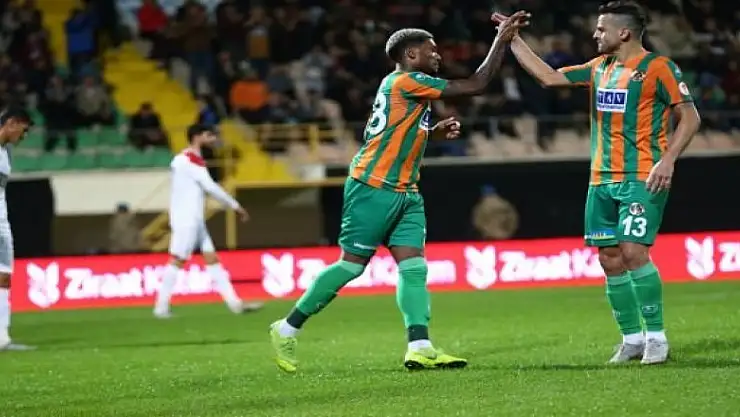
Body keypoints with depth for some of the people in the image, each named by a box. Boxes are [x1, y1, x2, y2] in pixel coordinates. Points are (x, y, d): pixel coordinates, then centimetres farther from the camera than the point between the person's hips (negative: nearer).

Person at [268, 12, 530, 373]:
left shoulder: (407, 87, 15)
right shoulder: (405, 81, -13)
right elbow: (475, 85, -15)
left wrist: (436, 130, 14)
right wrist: (502, 40, -10)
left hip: (405, 193, 10)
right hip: (373, 190, -10)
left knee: (414, 268, -3)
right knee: (352, 265, -4)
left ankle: (420, 349, -12)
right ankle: (287, 329, 7)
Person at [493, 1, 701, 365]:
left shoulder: (657, 68, -7)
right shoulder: (599, 68, 13)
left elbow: (690, 118, -7)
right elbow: (549, 77, 18)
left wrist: (667, 160, -18)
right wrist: (514, 41, 16)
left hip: (642, 179, -7)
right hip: (602, 181, 7)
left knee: (633, 253, -17)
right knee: (610, 260, 4)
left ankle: (656, 337, -6)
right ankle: (631, 339, 13)